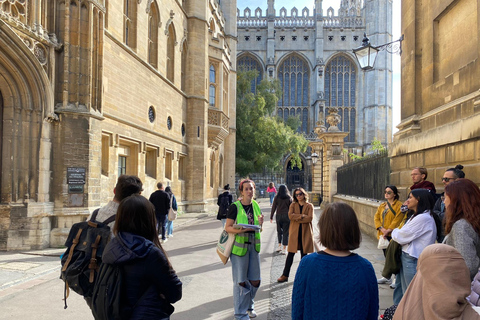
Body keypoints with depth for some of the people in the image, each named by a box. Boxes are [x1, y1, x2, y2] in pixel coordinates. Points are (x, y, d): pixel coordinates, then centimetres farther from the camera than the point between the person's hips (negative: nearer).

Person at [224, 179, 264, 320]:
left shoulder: (256, 205, 9)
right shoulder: (235, 207, -9)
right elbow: (228, 227, -11)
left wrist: (260, 224, -4)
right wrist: (241, 229, -27)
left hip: (254, 246, 6)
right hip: (239, 246, -6)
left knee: (255, 280, 12)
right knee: (241, 281, 2)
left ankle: (249, 305, 35)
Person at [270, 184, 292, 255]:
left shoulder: (277, 197, -1)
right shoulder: (289, 198, -2)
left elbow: (273, 207, 1)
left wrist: (271, 217, 7)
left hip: (279, 216, 1)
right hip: (287, 216, -1)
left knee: (279, 231, 17)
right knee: (285, 232, 3)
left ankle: (279, 246, 13)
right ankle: (284, 249, 4)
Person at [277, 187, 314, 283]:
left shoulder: (309, 206, 5)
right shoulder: (293, 205, 9)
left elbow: (310, 218, -10)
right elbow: (290, 215, -8)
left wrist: (296, 218, -9)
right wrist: (302, 216, -14)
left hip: (305, 232, 0)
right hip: (294, 232, 0)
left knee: (304, 253, 7)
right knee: (291, 253, 0)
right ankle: (285, 275, 4)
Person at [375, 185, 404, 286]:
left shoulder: (399, 205, -7)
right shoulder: (382, 206, 16)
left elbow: (397, 220, -15)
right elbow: (376, 218, 8)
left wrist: (388, 230, -19)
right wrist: (382, 229, -8)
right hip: (383, 235, 7)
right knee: (386, 255, 15)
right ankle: (386, 277, 26)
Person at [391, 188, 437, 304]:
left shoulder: (423, 218, -19)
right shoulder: (415, 216, 14)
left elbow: (401, 237, -17)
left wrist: (394, 232, 2)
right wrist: (397, 233, -6)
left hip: (413, 260, -10)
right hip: (406, 257, 10)